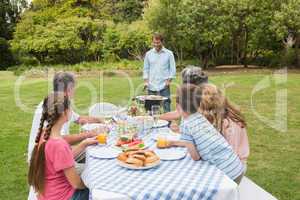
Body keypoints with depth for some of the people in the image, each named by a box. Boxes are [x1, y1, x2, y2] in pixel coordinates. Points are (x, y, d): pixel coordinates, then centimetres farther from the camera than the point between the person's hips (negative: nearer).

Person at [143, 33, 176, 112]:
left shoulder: (169, 53, 2)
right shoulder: (148, 54, 8)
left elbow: (173, 69, 3)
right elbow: (146, 69, 13)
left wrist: (169, 80, -8)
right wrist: (146, 81, 1)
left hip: (164, 86, -2)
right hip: (151, 87, 2)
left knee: (166, 109, -2)